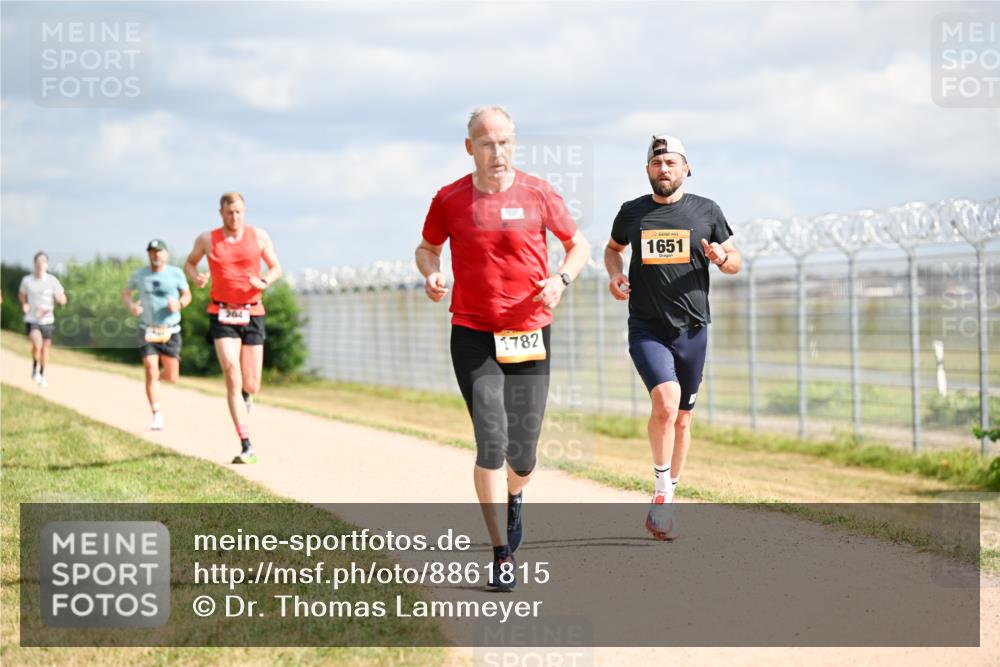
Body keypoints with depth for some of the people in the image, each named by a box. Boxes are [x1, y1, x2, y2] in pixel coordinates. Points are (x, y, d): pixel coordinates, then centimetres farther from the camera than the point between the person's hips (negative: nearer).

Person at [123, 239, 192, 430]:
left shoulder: (176, 273, 0)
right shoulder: (139, 275, 2)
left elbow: (187, 294, 9)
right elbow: (126, 292, 16)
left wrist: (179, 303, -14)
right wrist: (131, 305, -6)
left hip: (170, 331, 1)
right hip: (147, 330, 0)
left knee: (172, 377, 1)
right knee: (150, 373, -12)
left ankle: (158, 377, 38)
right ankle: (157, 415, -6)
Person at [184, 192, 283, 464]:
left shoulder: (259, 236, 3)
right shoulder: (207, 239, 2)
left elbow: (276, 267, 11)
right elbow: (189, 263, 18)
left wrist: (264, 282, -11)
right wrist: (196, 278, -5)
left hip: (252, 314, 2)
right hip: (221, 315, -1)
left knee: (251, 386, 3)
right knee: (233, 379, -16)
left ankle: (245, 394, 45)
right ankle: (247, 448, -17)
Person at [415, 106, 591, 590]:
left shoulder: (537, 194, 0)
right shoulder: (449, 200, 1)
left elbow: (578, 244, 10)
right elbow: (427, 247, 17)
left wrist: (561, 278, -9)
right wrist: (432, 274, -5)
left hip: (530, 335, 1)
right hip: (473, 336, -1)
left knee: (522, 453, 4)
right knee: (491, 441, -13)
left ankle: (514, 497, 42)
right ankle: (501, 555, -5)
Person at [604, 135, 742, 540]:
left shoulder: (706, 211, 4)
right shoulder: (632, 213, 6)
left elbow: (736, 263, 10)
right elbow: (613, 248, 25)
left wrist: (722, 257, -14)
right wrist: (615, 274, 4)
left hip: (692, 329, 2)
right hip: (646, 328, -1)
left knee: (681, 419, 9)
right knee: (665, 401, -24)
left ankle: (665, 504, 24)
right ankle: (662, 491, -8)